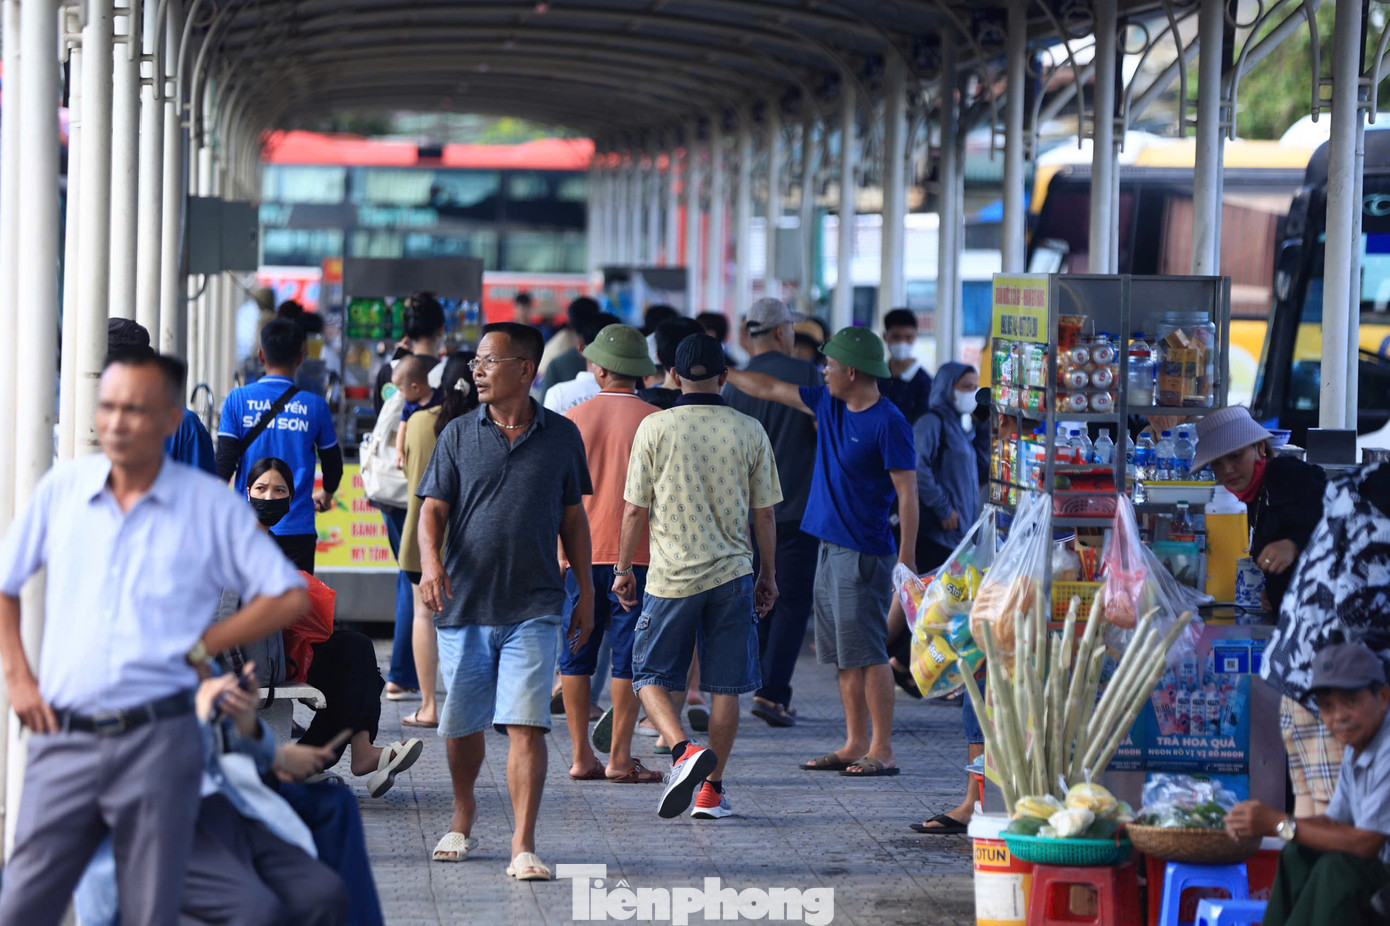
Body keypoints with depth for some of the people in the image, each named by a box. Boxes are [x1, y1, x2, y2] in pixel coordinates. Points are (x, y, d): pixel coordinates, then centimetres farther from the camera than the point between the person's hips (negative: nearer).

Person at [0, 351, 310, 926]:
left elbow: (290, 598, 4)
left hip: (157, 742, -2)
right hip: (64, 738, 2)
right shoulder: (62, 489, 8)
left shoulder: (211, 506, 2)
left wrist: (199, 647, -2)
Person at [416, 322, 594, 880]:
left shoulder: (561, 436, 6)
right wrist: (430, 561, -20)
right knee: (462, 725, 11)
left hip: (533, 609, -1)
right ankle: (463, 820, 35)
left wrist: (586, 594, 12)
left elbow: (573, 519, 14)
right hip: (464, 605, 2)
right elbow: (433, 509, 1)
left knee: (526, 725, -12)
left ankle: (523, 846, -12)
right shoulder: (459, 435, 5)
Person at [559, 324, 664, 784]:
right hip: (636, 554, -2)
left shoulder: (574, 419, 3)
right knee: (628, 658, 1)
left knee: (576, 656, 9)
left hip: (581, 554, 2)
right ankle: (619, 758, 0)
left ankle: (581, 756, 9)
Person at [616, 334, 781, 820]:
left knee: (651, 674, 8)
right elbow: (764, 513, 5)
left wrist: (623, 569, 8)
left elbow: (635, 509, -3)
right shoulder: (749, 432, 0)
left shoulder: (655, 428, -5)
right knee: (724, 685, 8)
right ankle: (711, 790, 9)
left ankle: (684, 749, -17)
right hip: (732, 572, 2)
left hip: (672, 575, -2)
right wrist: (768, 574, 16)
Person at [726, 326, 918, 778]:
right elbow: (768, 388, 23)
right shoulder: (828, 404, 11)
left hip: (864, 553, -8)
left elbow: (907, 493, -15)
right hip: (830, 549, 8)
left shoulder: (888, 423, -13)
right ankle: (855, 745, 15)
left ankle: (882, 752, -6)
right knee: (845, 656, 10)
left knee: (867, 653, -8)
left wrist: (907, 557, -20)